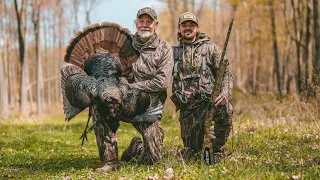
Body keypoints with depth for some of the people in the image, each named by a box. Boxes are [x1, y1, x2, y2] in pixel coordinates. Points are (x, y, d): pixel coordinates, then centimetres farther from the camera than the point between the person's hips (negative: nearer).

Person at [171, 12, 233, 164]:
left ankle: (217, 150, -13)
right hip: (187, 107, 2)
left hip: (209, 99, -2)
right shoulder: (173, 52, 13)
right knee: (191, 149, -4)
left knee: (225, 110, -37)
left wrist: (225, 93, -20)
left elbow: (226, 73, 0)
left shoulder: (210, 48, 7)